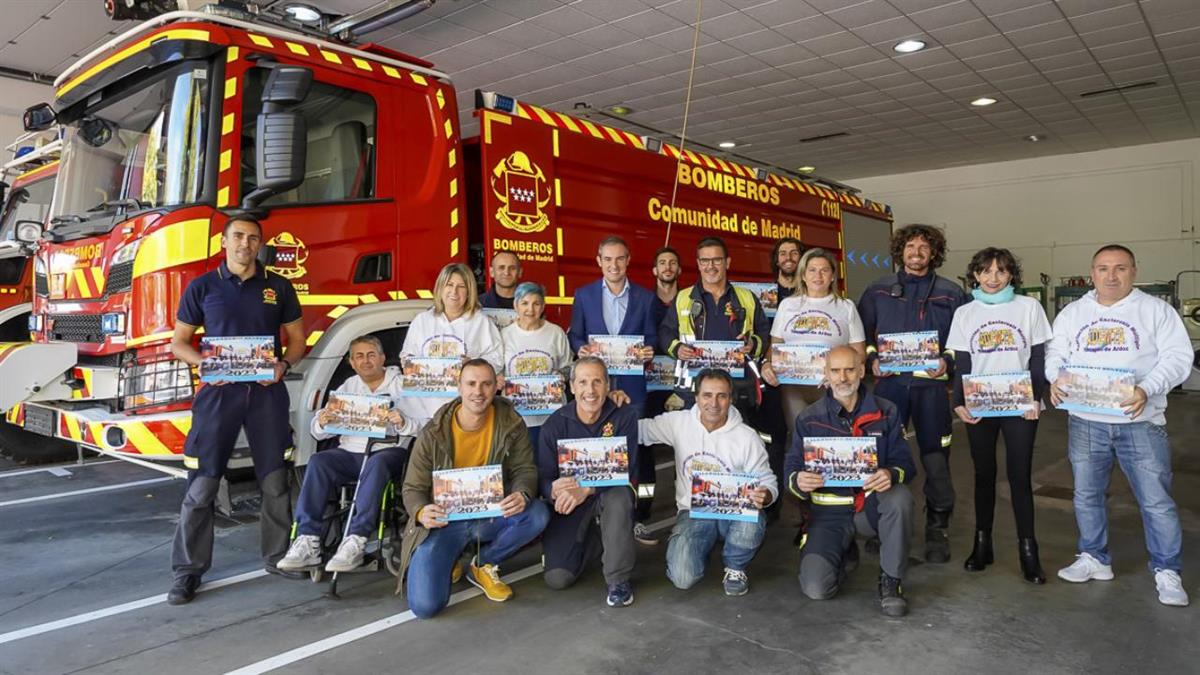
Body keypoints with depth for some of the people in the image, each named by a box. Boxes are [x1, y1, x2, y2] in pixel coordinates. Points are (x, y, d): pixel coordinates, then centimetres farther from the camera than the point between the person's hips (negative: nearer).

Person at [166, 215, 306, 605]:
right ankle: (188, 571, 10)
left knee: (275, 481, 7)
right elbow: (179, 342, 7)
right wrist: (204, 364, -13)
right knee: (201, 485, -1)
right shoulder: (203, 287, 4)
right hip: (219, 392, -1)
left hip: (267, 392, 1)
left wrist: (284, 363, -10)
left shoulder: (279, 287, 8)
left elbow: (297, 339, 11)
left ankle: (278, 556, 22)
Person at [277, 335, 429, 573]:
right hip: (350, 451, 4)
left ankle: (355, 542, -39)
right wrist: (321, 423, -10)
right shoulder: (348, 386, 20)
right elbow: (318, 432, 14)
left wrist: (404, 424, -23)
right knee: (318, 461, -24)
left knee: (377, 463, -36)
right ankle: (308, 542, -27)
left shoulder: (402, 385, 9)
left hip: (389, 450, -4)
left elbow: (426, 425, -3)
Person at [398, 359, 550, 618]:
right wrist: (421, 512, -29)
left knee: (538, 514, -27)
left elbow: (525, 469, -4)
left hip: (492, 515, 3)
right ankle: (447, 562, 17)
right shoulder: (434, 433, -11)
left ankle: (483, 565, 0)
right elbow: (413, 488, -4)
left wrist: (523, 494, -29)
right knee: (424, 605, -20)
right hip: (443, 520, -2)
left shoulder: (510, 424, -7)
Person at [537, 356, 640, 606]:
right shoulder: (555, 425, -9)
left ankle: (619, 580, -17)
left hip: (608, 494, -1)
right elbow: (543, 478, -10)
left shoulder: (624, 416, -11)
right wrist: (555, 490, -35)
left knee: (619, 496, -37)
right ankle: (594, 540, 21)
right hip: (568, 505, 1)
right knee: (557, 578, -12)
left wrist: (587, 489, -36)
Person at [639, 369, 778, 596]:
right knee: (682, 578, -20)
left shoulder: (747, 437, -8)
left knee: (753, 523, -38)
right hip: (693, 512, 1)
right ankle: (705, 545, 18)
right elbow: (639, 429, 0)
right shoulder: (678, 422, -4)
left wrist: (764, 496, -28)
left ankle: (735, 568, -1)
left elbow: (768, 482, -4)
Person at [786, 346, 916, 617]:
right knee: (816, 587, -20)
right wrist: (799, 482, -25)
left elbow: (905, 462, -2)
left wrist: (892, 474, -27)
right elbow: (792, 470, 0)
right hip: (830, 511, 0)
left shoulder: (886, 412, 2)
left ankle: (890, 581, -12)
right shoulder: (809, 419, 0)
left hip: (873, 505, 1)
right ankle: (845, 554, 19)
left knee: (900, 496, -35)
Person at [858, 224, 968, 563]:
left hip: (931, 384, -1)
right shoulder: (878, 290, 9)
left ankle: (937, 529, 15)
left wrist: (947, 361, -10)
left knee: (935, 459, 2)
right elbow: (861, 333, 12)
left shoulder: (951, 293, 7)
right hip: (889, 382, 1)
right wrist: (872, 359, -4)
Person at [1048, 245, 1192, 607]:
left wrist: (1147, 390, -21)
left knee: (1156, 500, 0)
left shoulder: (1156, 311, 1)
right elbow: (1054, 353, 8)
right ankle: (1094, 559, 27)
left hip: (1140, 421, -3)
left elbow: (1178, 357, -5)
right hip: (1085, 421, 3)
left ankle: (1167, 571, 15)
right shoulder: (1072, 313, 10)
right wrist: (1056, 378, -14)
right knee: (1086, 494, 12)